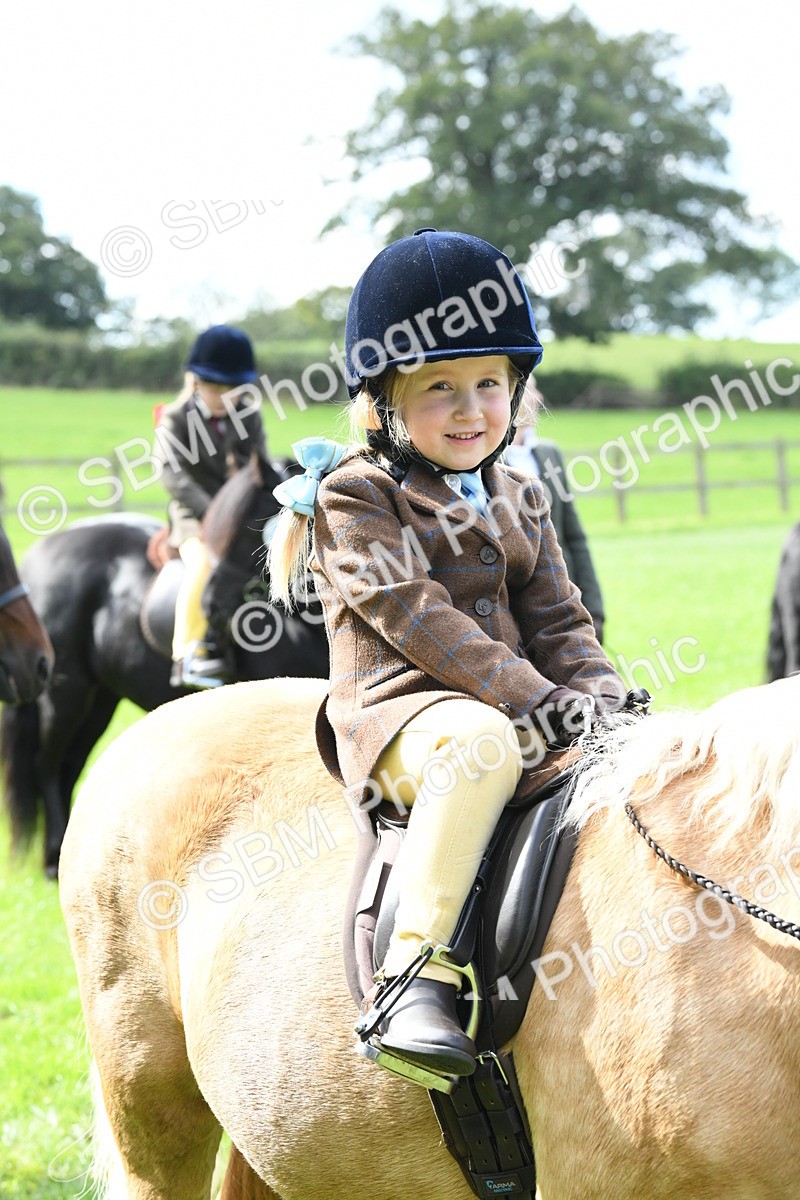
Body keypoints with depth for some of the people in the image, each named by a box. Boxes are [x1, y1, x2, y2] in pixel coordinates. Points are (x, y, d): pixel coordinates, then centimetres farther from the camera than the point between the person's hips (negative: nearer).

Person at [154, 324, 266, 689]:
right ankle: (189, 655, -32)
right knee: (204, 562, -31)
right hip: (194, 517, -5)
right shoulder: (176, 420, -5)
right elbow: (174, 474, -15)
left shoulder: (249, 416, 7)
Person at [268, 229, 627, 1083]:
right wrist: (531, 697, -22)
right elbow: (416, 615, -14)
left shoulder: (516, 501, 19)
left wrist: (596, 694, -6)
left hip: (512, 708, 7)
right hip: (400, 712, -7)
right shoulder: (356, 497, -3)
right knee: (481, 741, -39)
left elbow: (557, 620, 16)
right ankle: (416, 974, -42)